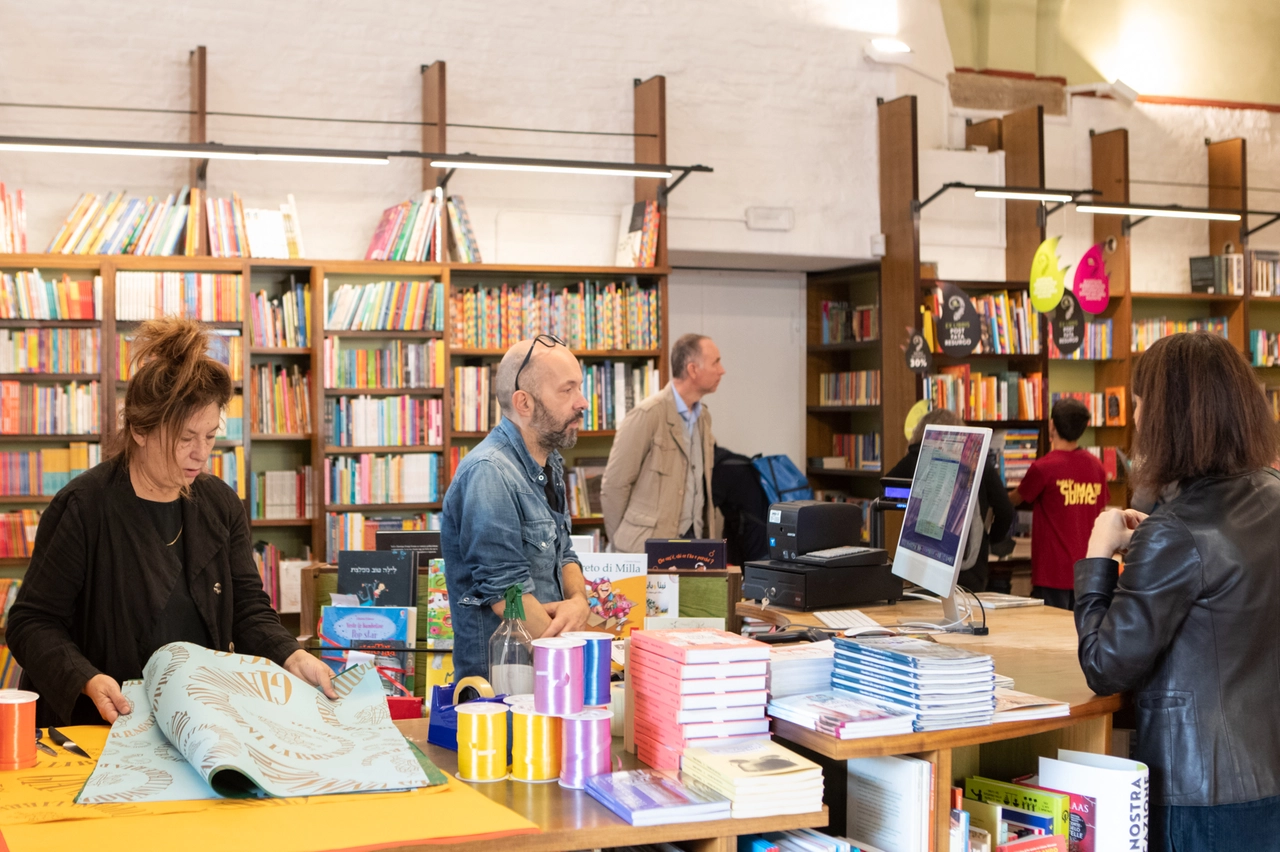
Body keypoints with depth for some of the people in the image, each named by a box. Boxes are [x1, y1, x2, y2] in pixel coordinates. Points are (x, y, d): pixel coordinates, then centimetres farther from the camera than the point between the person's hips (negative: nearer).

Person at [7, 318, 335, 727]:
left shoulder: (220, 503, 8)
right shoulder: (82, 508, -8)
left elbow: (248, 609, 9)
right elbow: (32, 622, -6)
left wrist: (292, 657, -10)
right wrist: (89, 682, -23)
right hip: (103, 726, -3)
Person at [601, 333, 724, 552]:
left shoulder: (703, 417, 12)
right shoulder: (647, 415, -12)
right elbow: (614, 484, -9)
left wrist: (708, 537, 13)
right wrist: (620, 544, -3)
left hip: (695, 539, 6)